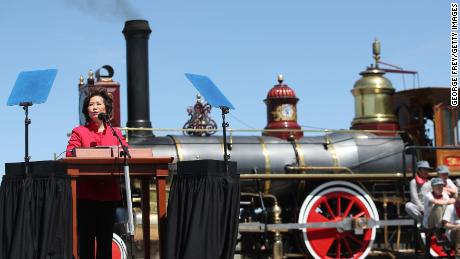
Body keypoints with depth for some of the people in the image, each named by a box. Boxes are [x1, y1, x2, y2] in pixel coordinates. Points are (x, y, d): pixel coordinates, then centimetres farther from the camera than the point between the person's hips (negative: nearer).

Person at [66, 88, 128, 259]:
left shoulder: (116, 133, 15)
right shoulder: (79, 132, 6)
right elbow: (69, 156, -7)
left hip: (109, 193, 3)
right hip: (86, 194, -3)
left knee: (106, 239, 6)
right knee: (86, 238, -3)